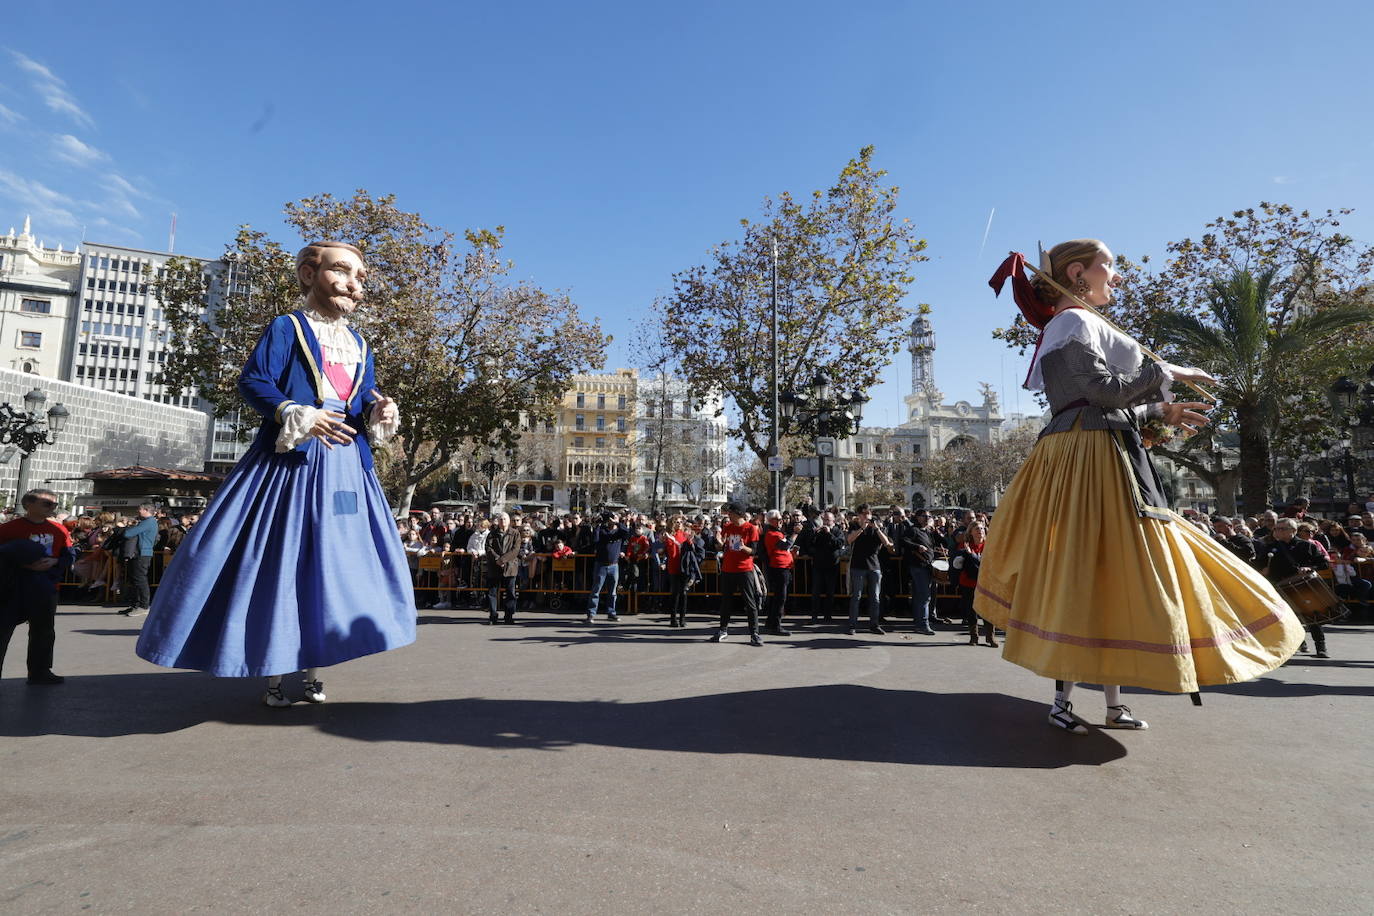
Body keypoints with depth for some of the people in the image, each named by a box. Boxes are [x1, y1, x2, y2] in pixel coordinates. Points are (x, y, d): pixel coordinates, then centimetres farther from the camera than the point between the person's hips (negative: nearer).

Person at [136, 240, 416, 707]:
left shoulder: (360, 344, 17)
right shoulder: (287, 327, -1)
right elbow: (252, 381, -9)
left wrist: (379, 414, -9)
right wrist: (298, 416, -22)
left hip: (346, 466, 6)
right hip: (291, 459, -5)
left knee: (333, 563, 6)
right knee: (278, 559, -1)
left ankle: (312, 669, 20)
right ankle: (273, 674, 14)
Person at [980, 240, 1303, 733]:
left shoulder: (1078, 324, 23)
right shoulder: (1074, 321, -7)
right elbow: (1105, 388, -16)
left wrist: (1161, 410, 23)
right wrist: (1165, 372, -4)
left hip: (1097, 457, 10)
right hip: (1089, 457, -10)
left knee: (1107, 570, 10)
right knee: (1087, 569, -9)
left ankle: (1113, 701, 17)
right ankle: (1063, 698, 0)